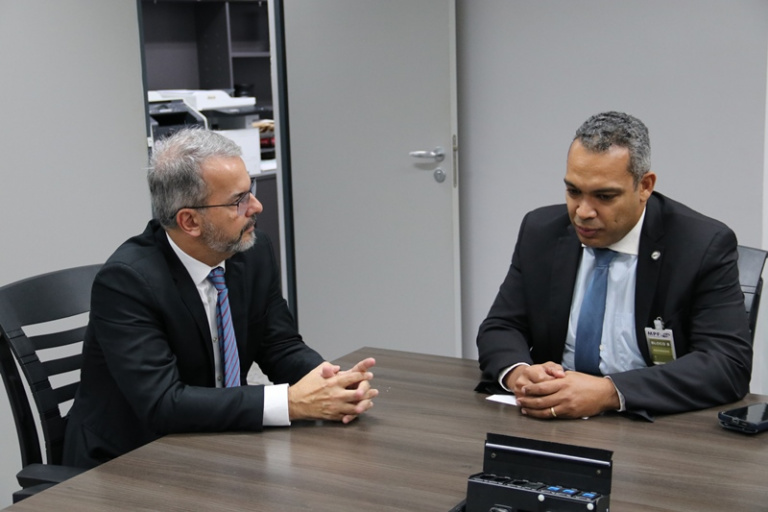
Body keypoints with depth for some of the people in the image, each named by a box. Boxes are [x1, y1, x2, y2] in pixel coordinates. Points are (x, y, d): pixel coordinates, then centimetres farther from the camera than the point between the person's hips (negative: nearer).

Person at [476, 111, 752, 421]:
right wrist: (517, 372, -19)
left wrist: (609, 393, -29)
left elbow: (730, 364, -17)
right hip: (551, 422, 3)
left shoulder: (704, 246, -10)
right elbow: (500, 328, 6)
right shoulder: (540, 232, 3)